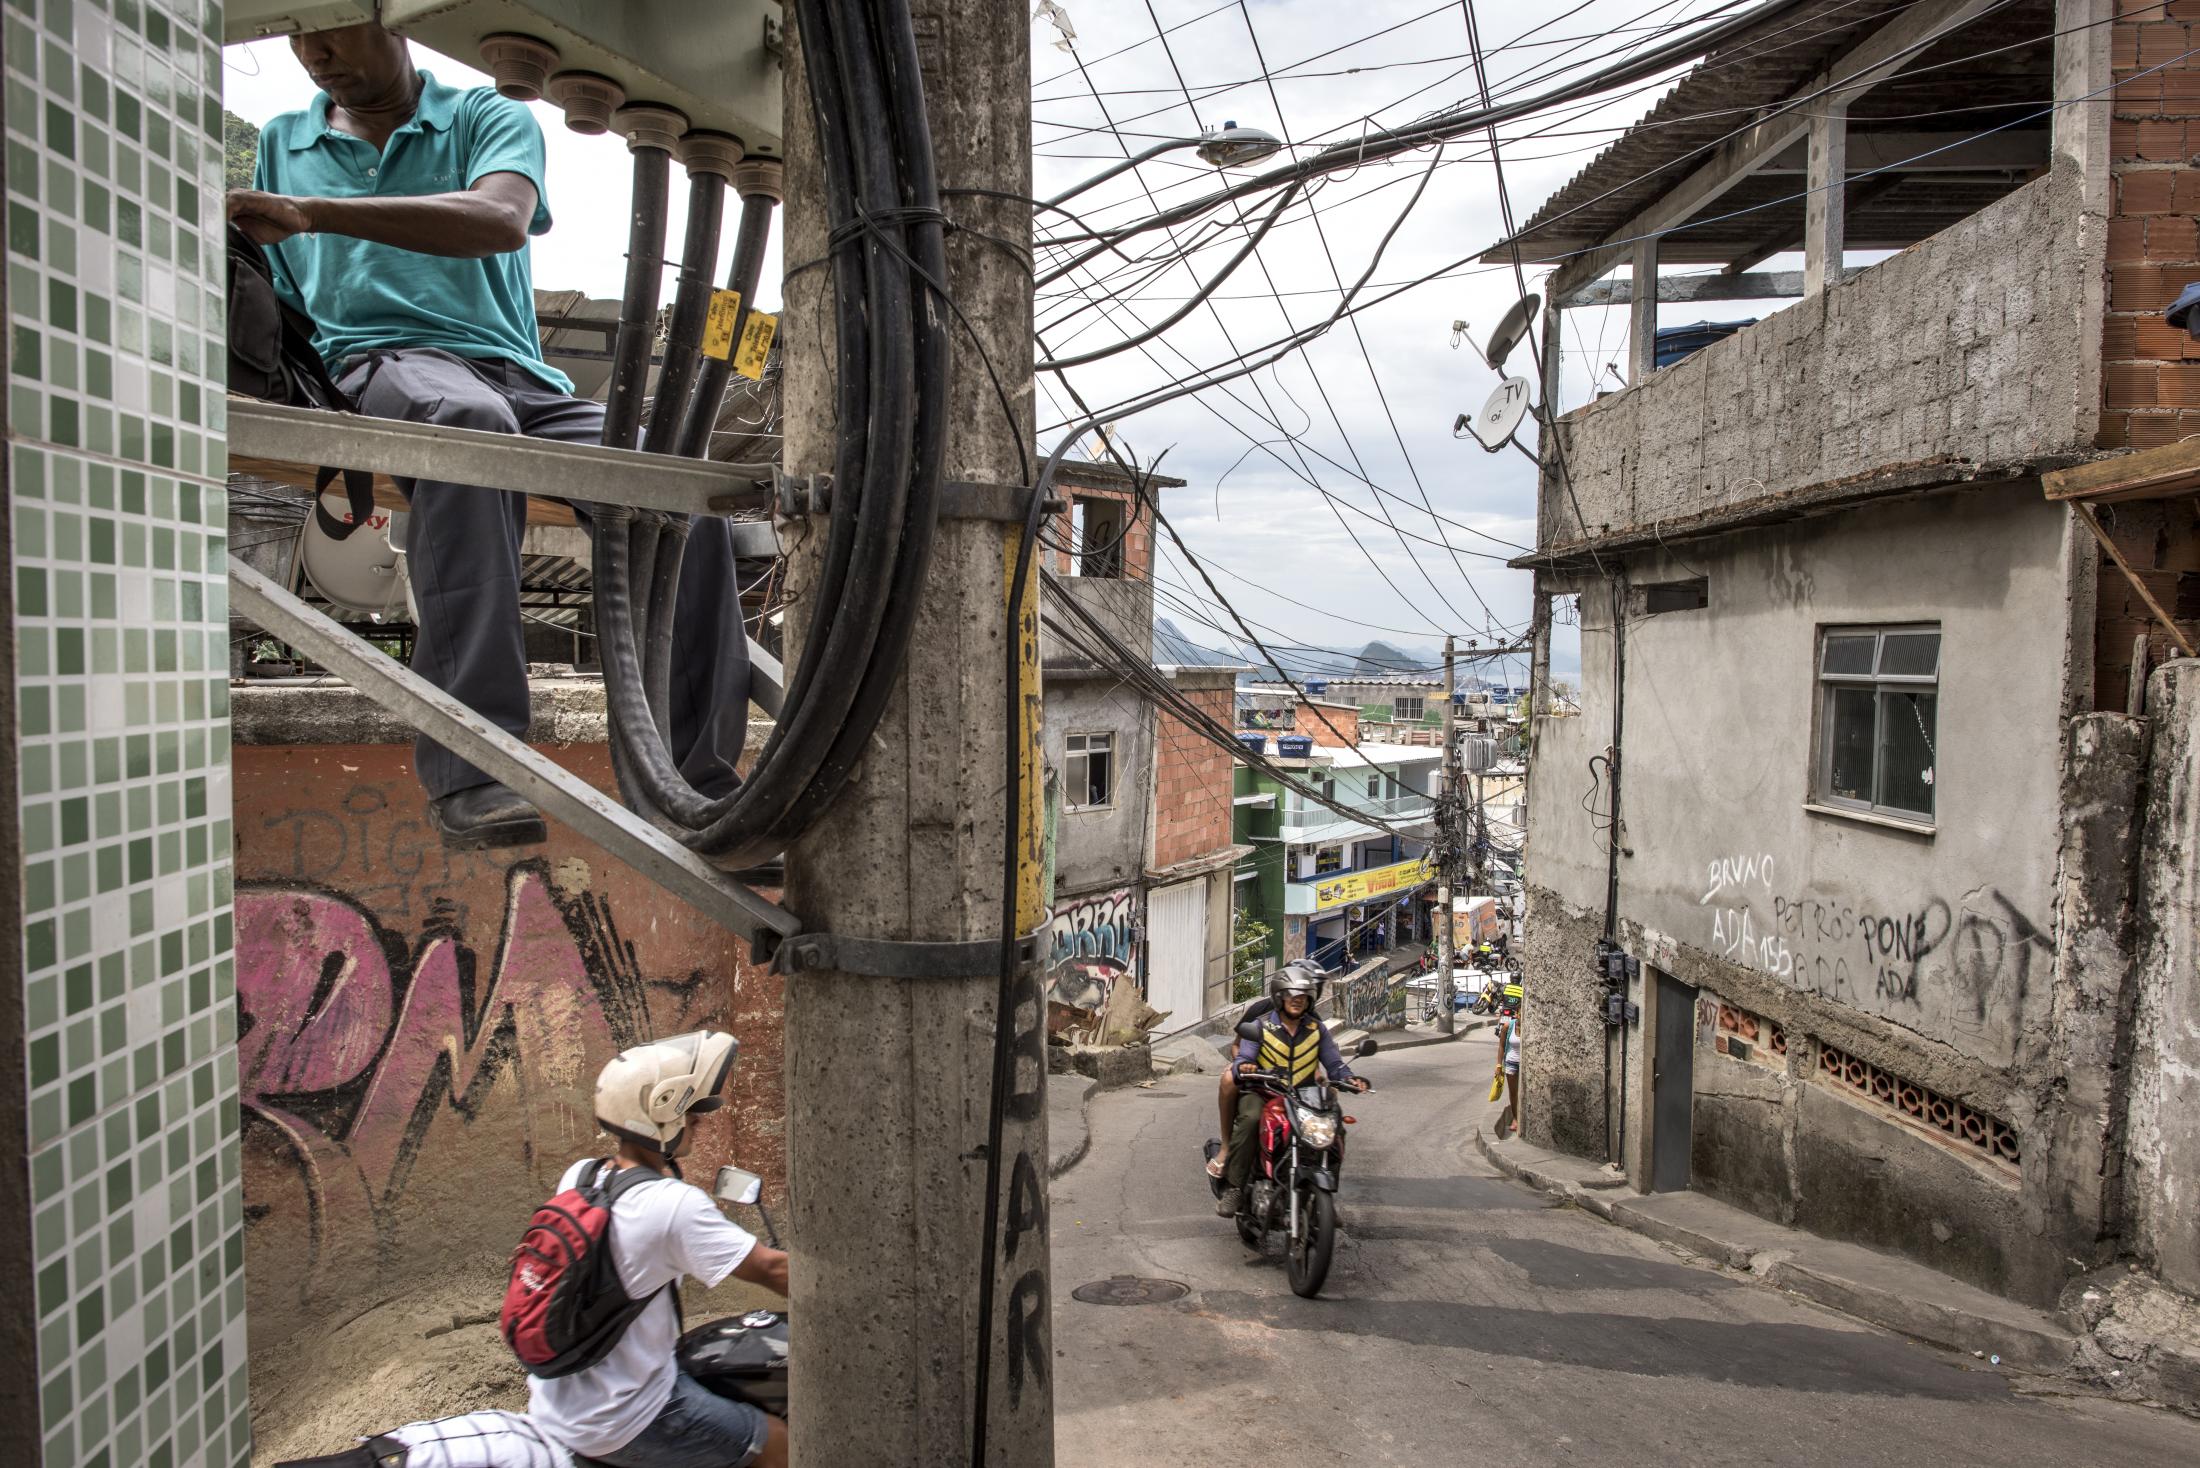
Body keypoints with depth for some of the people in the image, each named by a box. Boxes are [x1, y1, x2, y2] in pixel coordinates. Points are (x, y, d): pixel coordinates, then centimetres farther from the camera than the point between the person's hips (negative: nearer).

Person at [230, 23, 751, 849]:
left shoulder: (488, 117, 17)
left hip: (516, 378, 1)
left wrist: (313, 213, -14)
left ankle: (696, 784, -25)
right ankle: (470, 769, -48)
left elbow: (501, 220, -7)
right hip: (376, 363, -1)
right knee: (467, 422, -40)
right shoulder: (278, 144, 27)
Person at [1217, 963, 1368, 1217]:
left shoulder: (1317, 1029, 12)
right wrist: (1244, 1067, -33)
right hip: (1262, 1093, -3)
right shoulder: (1261, 1026, 3)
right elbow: (1243, 1058, -8)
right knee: (1250, 1119, -35)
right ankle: (1233, 1187, -28)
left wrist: (1349, 1079, -16)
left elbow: (1334, 1064, 7)